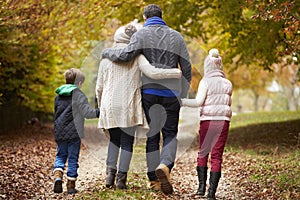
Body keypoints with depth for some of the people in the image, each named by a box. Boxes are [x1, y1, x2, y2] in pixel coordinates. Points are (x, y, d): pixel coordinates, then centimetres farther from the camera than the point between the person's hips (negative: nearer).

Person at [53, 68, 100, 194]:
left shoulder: (58, 96, 11)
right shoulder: (79, 95, -8)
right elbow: (86, 112, -14)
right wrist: (98, 112, 0)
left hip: (59, 132, 5)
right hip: (74, 132, -5)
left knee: (60, 155, 16)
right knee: (73, 158, 3)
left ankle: (57, 176, -8)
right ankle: (71, 185, 6)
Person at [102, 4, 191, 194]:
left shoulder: (142, 34, 0)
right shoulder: (176, 36, 9)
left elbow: (127, 54, -16)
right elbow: (186, 67, 7)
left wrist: (107, 52, 2)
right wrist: (183, 94, 14)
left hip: (149, 91, -1)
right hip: (171, 93, 1)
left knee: (152, 135, 9)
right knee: (170, 134, 8)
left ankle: (154, 179, 8)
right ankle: (165, 165, -20)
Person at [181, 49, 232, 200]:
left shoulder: (206, 82, -5)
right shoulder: (227, 84, 8)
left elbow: (198, 102, -14)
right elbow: (228, 103, 11)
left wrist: (182, 101, -8)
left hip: (207, 120, -2)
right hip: (223, 121, 2)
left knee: (202, 153, 14)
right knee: (217, 156, 2)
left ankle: (202, 186, 9)